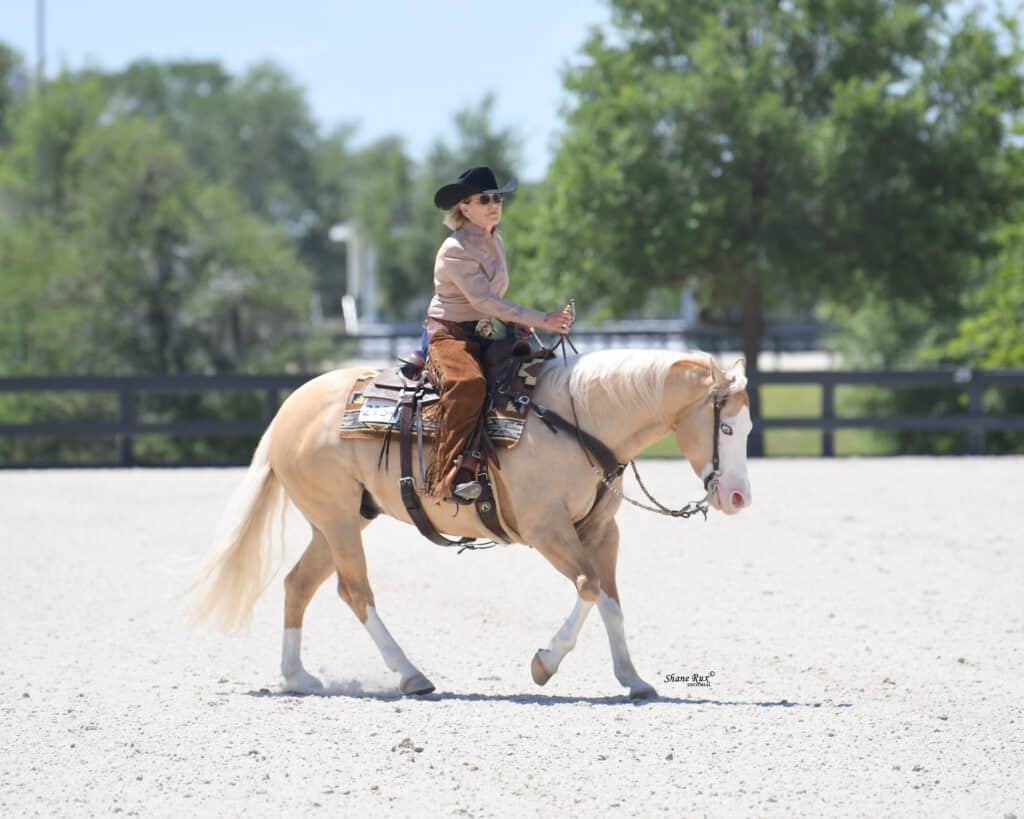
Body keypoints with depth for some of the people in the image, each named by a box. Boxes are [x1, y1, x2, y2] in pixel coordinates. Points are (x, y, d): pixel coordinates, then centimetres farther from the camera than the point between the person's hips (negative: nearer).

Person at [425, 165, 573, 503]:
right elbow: (484, 301, -23)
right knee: (468, 385, -37)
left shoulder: (494, 241, 13)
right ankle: (452, 477, -42)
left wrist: (515, 322, 5)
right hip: (450, 335, -9)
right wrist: (542, 320, -26)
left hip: (487, 336, 9)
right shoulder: (456, 250, -15)